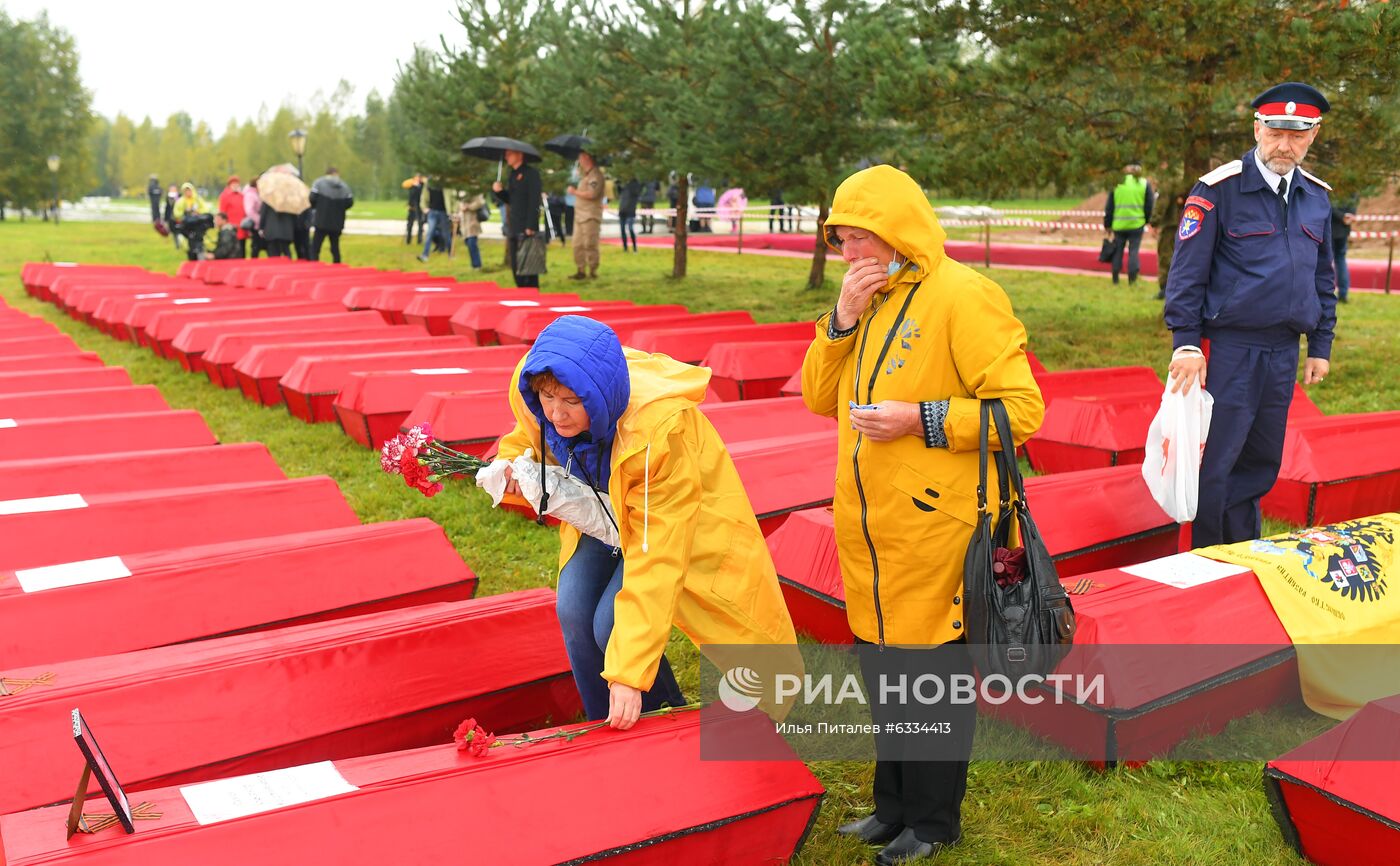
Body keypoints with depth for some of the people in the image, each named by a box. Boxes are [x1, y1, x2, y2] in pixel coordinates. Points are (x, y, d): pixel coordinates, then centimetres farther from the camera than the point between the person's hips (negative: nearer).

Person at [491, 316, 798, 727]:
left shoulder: (657, 431, -41)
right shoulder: (530, 394, -24)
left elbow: (656, 559, -37)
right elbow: (528, 437, 4)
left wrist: (629, 673, -37)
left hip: (674, 519, -5)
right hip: (601, 509, 6)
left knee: (611, 624, -19)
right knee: (573, 612, -13)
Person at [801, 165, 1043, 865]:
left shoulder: (963, 297, -11)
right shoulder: (869, 300, 13)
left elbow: (1021, 408, -15)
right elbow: (819, 398, 11)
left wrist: (920, 420, -21)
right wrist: (842, 320, -2)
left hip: (936, 529, -7)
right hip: (868, 531, 7)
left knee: (933, 673, 6)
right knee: (882, 669, 16)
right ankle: (894, 804, 33)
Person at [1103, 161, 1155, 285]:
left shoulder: (1117, 184, 4)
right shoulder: (1145, 184, 2)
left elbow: (1109, 206, 5)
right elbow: (1149, 206, 3)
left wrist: (1107, 224, 12)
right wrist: (1146, 221, 17)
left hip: (1119, 224, 1)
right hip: (1137, 224, -1)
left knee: (1118, 250, 10)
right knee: (1133, 250, 4)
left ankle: (1115, 278, 13)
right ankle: (1132, 277, -1)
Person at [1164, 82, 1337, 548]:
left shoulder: (1316, 197, 12)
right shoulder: (1218, 190, -7)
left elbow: (1323, 277, 19)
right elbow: (1186, 272, -9)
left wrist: (1320, 346, 15)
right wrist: (1185, 344, -15)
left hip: (1283, 353, 6)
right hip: (1228, 350, -6)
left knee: (1261, 462, 14)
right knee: (1214, 463, -3)